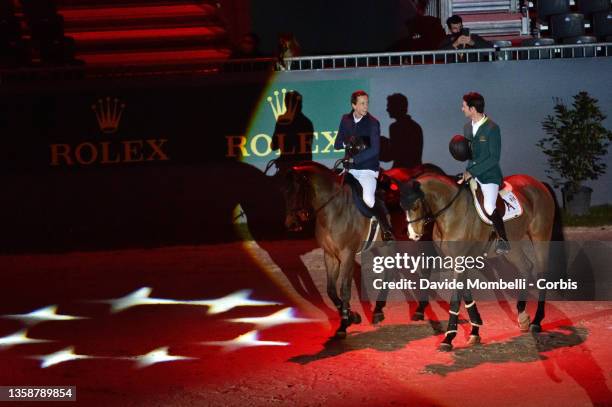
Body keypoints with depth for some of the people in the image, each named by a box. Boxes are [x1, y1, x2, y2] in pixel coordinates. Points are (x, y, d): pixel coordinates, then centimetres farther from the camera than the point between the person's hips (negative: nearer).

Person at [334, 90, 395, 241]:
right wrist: (347, 142, -15)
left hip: (368, 169, -5)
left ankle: (387, 230, -5)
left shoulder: (373, 123, -8)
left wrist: (353, 159, -22)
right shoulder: (346, 120, 7)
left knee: (368, 200, -23)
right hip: (350, 169, 5)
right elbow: (337, 144, 8)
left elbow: (374, 150, -18)